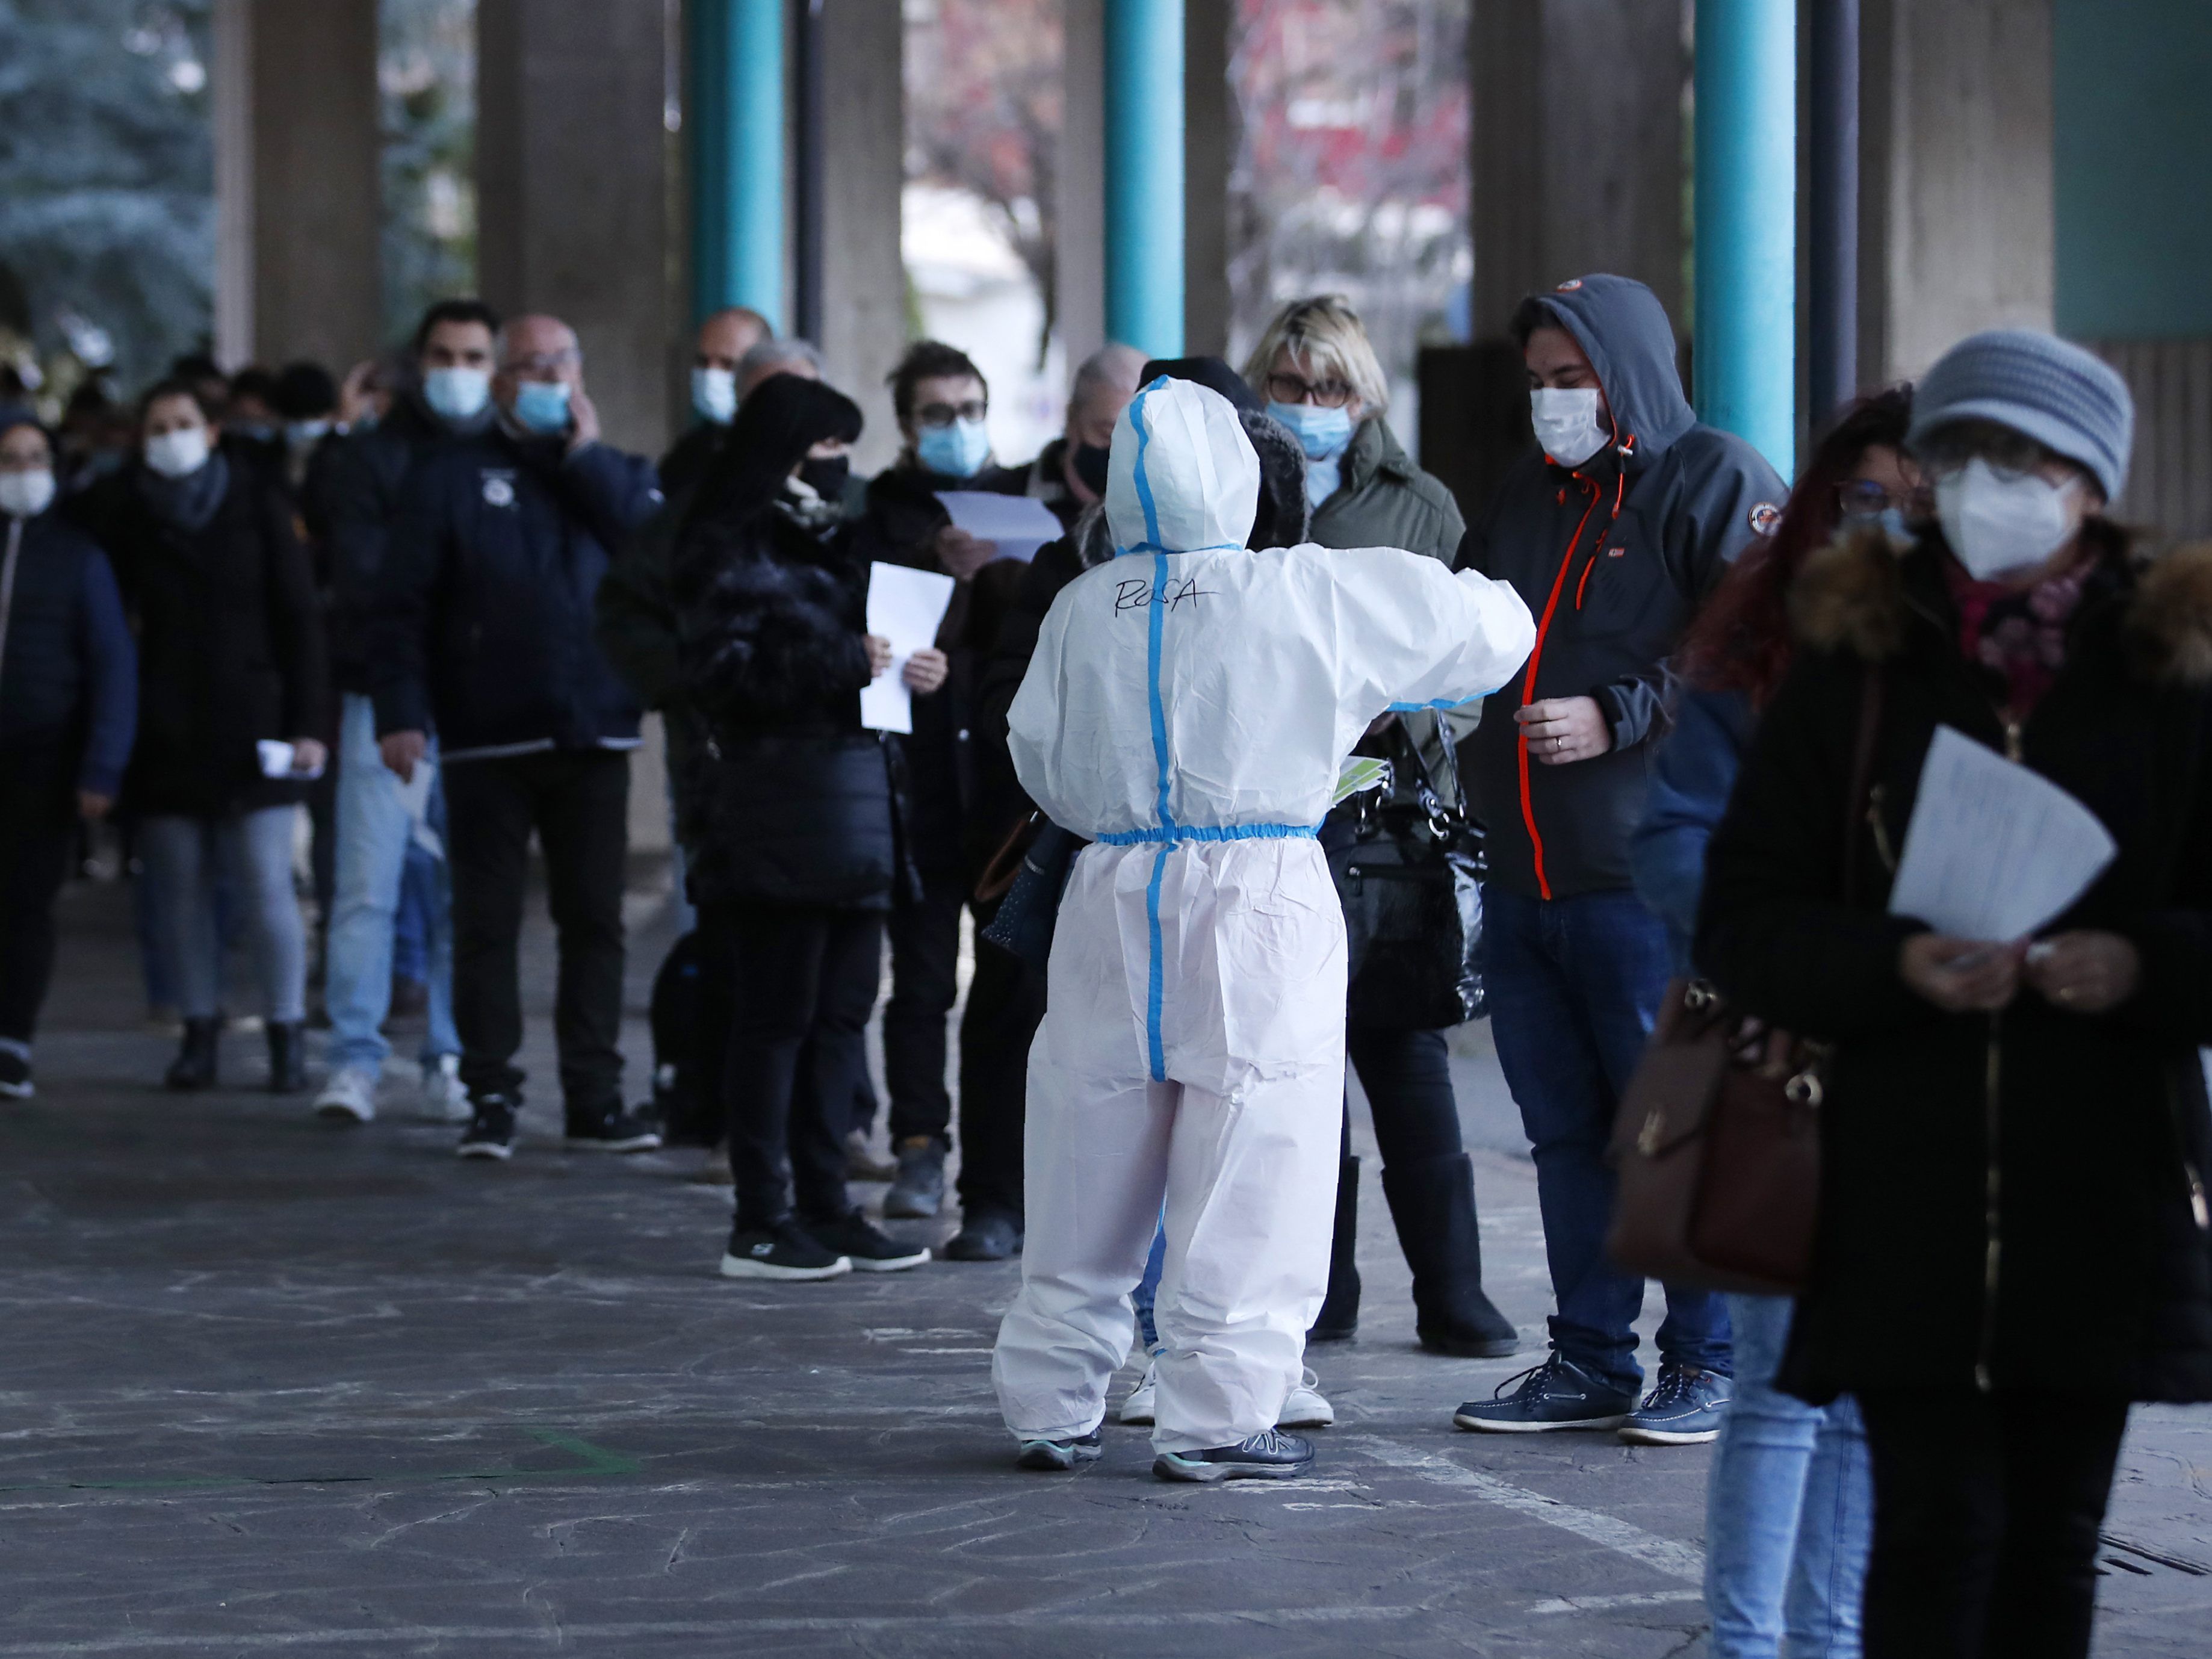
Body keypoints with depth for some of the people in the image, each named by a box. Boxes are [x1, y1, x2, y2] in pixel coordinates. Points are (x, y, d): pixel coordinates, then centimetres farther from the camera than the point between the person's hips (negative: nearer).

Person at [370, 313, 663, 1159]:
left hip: (593, 739, 2)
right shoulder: (450, 477, 5)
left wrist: (586, 454, -7)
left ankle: (596, 1098, 10)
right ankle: (491, 1097, 7)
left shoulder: (616, 473, 13)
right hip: (488, 740, -2)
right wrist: (400, 712, -12)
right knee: (487, 924, 1)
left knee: (595, 922, 5)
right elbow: (402, 604, -1)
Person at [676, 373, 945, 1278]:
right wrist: (839, 664, -20)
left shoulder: (831, 542, 20)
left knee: (842, 1010, 8)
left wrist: (911, 668, 6)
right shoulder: (736, 550, -5)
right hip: (779, 806, -8)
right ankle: (759, 1224, -2)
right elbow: (720, 671, -15)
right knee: (779, 1013, -5)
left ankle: (824, 1205, 14)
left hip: (851, 809, 8)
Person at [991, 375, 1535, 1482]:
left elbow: (1039, 762, 12)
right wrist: (1483, 600, 25)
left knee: (1092, 1179, 13)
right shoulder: (1313, 593, -7)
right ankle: (1217, 1419, 1)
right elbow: (1488, 632, 3)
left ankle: (1050, 1404, 19)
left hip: (1116, 894, 4)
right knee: (1248, 1180, 1)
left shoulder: (1082, 609, 2)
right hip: (1260, 896, -4)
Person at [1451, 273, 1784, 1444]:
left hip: (1650, 877, -7)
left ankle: (1704, 1362, 7)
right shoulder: (1527, 494, 20)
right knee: (1565, 1130, 10)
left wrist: (1619, 717, -19)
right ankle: (1589, 1361, 17)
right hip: (1522, 884, 7)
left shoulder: (1717, 481, -3)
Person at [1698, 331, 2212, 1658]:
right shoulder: (1857, 663, 5)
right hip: (1905, 1188, -1)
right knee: (1936, 1523, -8)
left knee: (2054, 1537, 7)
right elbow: (1743, 920, 2)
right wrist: (1897, 964, -17)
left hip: (2101, 1193, 1)